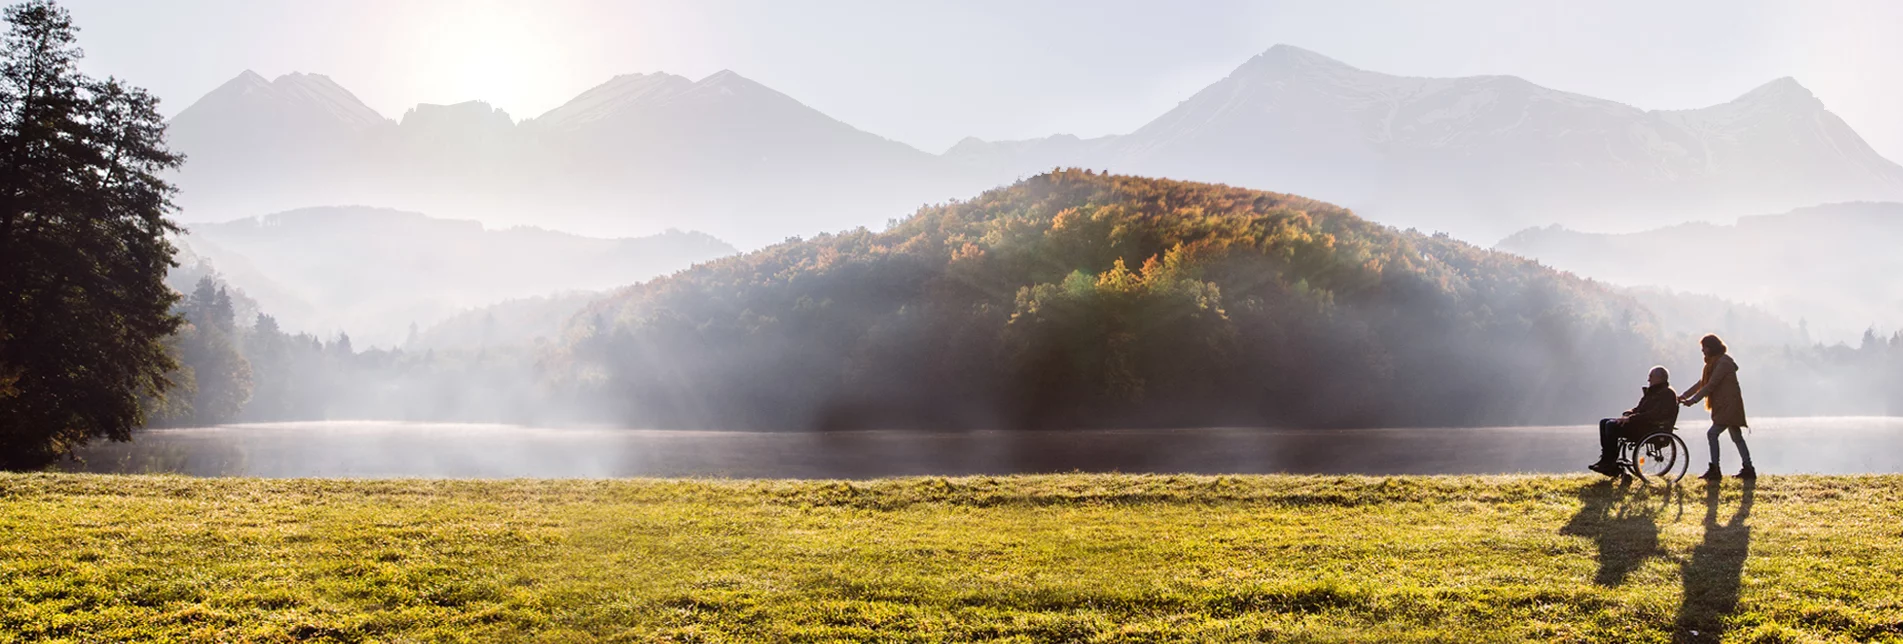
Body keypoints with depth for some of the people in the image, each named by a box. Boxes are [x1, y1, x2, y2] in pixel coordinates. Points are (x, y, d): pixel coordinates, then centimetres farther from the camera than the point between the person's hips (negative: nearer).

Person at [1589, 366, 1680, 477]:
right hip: (1643, 425, 11)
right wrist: (1628, 414, 1)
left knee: (1612, 426, -24)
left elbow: (1655, 414, -21)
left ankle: (1611, 465, -20)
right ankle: (1606, 459, -8)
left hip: (1653, 429, -11)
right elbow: (1639, 409, 25)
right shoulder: (1651, 392, 23)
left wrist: (1632, 418, -23)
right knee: (1604, 423, 2)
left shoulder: (1668, 394, -9)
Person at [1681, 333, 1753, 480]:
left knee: (1712, 434, -14)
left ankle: (1714, 470, -13)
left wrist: (1693, 400, -20)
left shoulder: (1723, 362, -15)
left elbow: (1711, 385, -20)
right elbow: (1702, 383, 17)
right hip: (1725, 406, 11)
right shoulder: (1715, 362, 17)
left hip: (1729, 406, -11)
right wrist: (1684, 396, 9)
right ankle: (1748, 469, 15)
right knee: (1737, 438, 11)